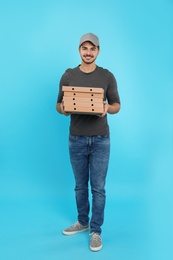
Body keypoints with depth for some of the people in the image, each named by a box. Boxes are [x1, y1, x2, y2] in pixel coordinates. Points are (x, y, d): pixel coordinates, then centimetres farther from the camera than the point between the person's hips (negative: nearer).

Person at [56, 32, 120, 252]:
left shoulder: (107, 76, -1)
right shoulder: (68, 75, 2)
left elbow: (117, 105, 4)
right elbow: (59, 105, 7)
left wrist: (108, 108, -19)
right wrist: (62, 108, -17)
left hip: (100, 140, -1)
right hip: (76, 139, 2)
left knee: (98, 188, 4)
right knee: (80, 186, 15)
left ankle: (96, 230, 19)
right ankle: (82, 222, 35)